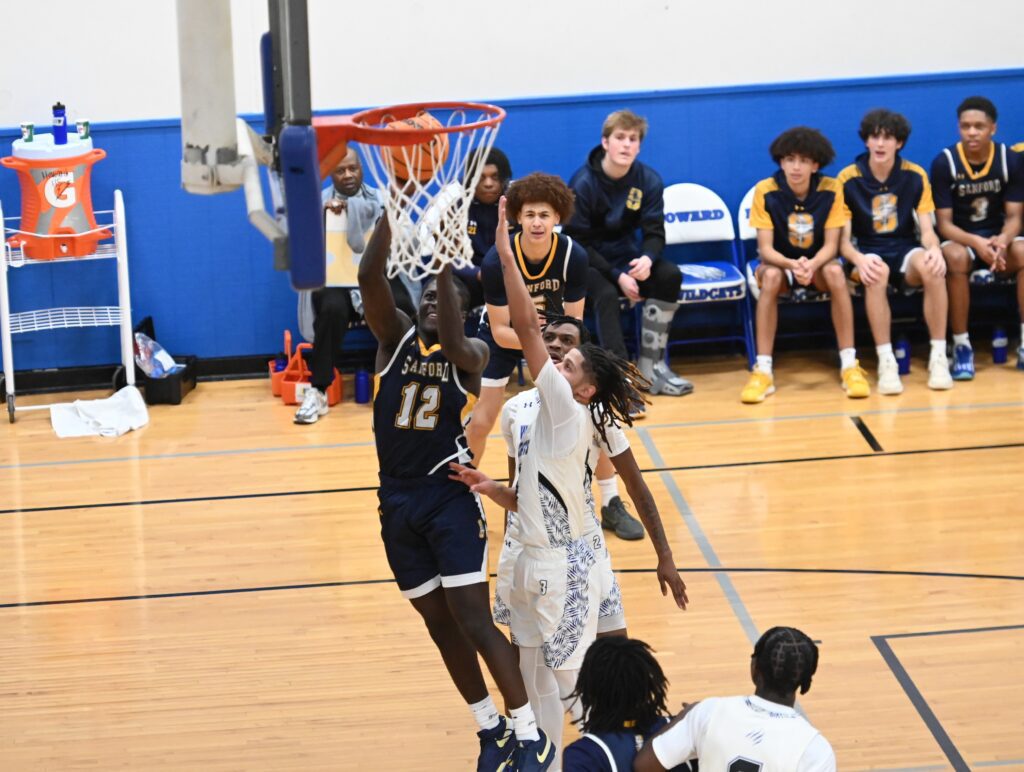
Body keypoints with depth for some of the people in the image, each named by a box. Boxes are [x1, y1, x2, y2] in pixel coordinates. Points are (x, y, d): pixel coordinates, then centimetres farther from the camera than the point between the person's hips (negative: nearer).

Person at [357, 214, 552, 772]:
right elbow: (369, 279, -12)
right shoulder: (396, 337, 5)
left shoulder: (470, 355, -2)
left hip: (449, 496, -4)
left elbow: (449, 339, -27)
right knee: (439, 624, 11)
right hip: (397, 501, 4)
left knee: (474, 621, -9)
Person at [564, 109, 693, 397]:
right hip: (587, 263, -5)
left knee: (669, 275, -22)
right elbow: (578, 243, -15)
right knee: (606, 295, -35)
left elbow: (654, 233, -4)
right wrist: (617, 276, -25)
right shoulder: (583, 183, -16)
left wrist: (647, 259, -30)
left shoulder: (649, 181, -5)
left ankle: (651, 367, -14)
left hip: (626, 258, 5)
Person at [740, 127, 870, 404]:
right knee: (771, 276, -36)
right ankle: (763, 370, -33)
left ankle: (849, 365, -28)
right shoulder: (765, 191, -16)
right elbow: (766, 249, -17)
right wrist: (793, 265, -37)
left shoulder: (831, 190, -13)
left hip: (817, 262, 1)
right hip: (780, 262, -1)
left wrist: (811, 265, -35)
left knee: (835, 272, -34)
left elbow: (830, 245, -13)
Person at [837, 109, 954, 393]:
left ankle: (939, 358, -26)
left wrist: (934, 249, -26)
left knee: (932, 267, -34)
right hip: (867, 252, -1)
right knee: (877, 273, -39)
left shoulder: (915, 176, 1)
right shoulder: (848, 178, -5)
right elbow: (844, 239, -6)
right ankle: (886, 362, -35)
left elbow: (927, 230, -1)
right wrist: (859, 260, -29)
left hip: (905, 250, 1)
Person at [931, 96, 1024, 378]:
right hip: (960, 239, -2)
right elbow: (944, 223, -13)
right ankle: (962, 347, -28)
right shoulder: (944, 163, -13)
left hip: (998, 237, 2)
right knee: (955, 257, -38)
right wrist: (976, 242, -33)